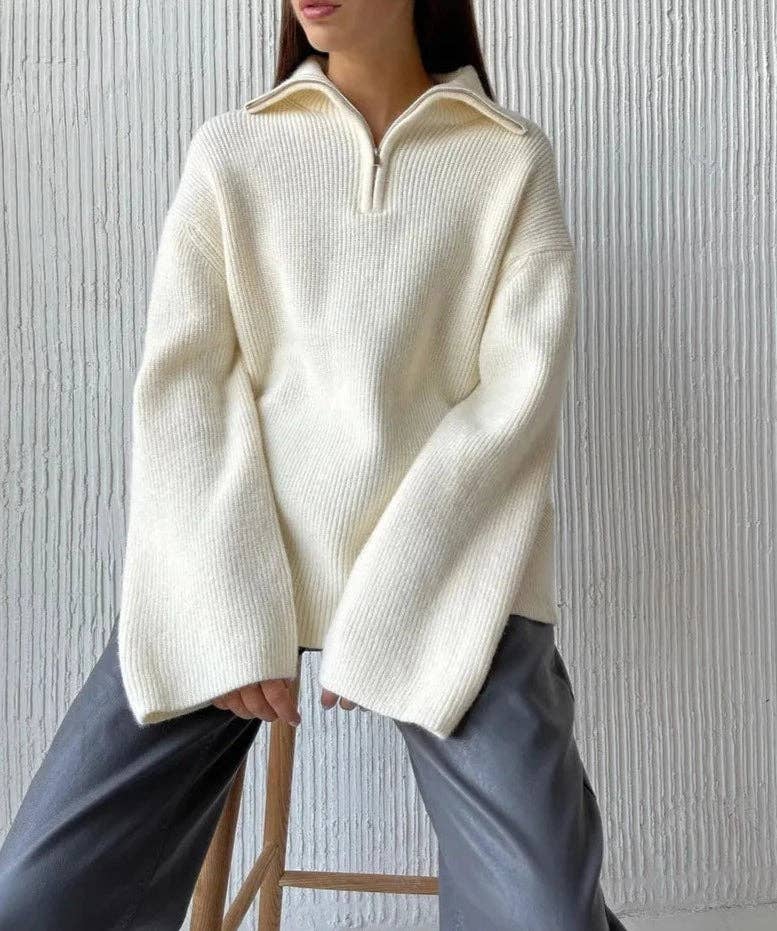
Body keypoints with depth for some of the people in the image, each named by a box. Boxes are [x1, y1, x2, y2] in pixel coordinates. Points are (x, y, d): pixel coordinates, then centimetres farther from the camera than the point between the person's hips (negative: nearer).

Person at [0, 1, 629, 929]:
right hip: (229, 561, 2)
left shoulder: (514, 160, 8)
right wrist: (233, 613, -11)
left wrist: (388, 612, -11)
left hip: (446, 566, -1)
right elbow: (180, 383, 1)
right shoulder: (228, 150, 11)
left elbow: (518, 394, -2)